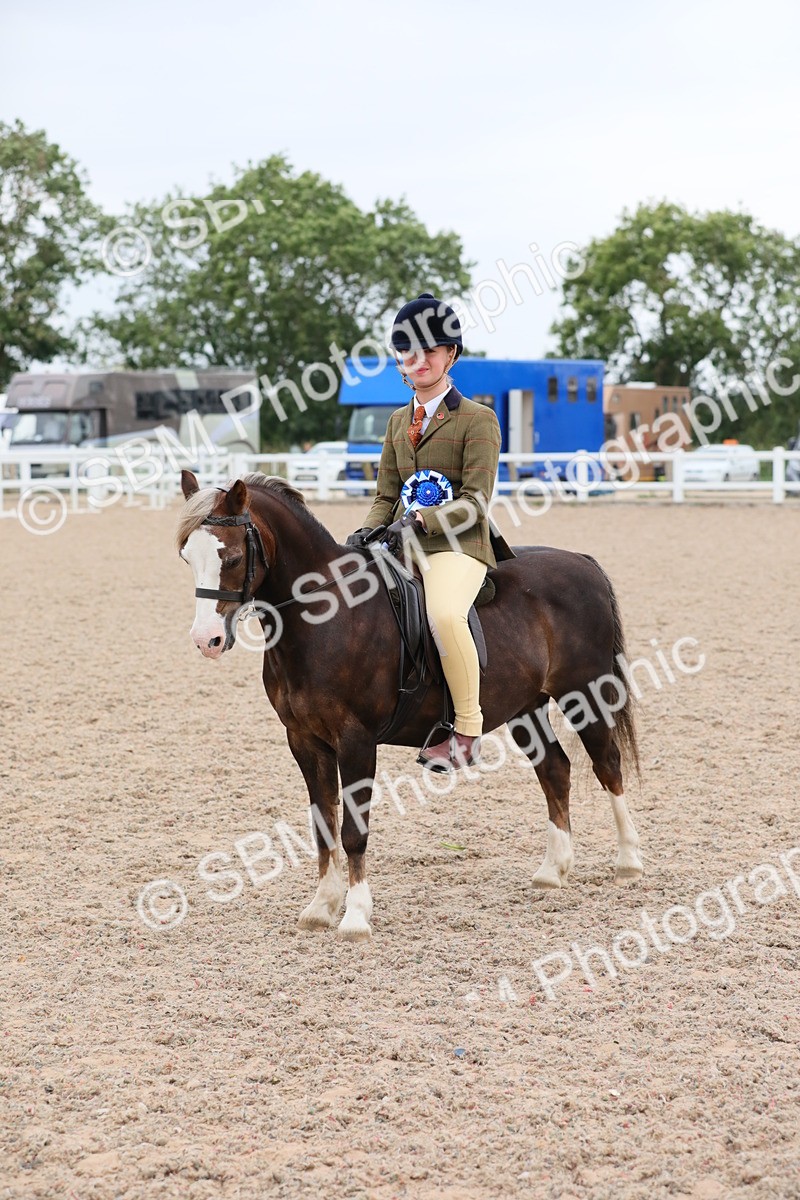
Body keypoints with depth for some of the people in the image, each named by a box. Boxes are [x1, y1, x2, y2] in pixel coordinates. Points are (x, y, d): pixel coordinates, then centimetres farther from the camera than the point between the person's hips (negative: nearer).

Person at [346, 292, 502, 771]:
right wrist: (367, 532, -3)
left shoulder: (478, 419, -2)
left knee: (445, 614, -36)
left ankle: (468, 731, -22)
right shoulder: (399, 422, 18)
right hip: (401, 547, 7)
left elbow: (475, 502, -10)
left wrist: (421, 520, -24)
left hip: (456, 547, -7)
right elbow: (386, 497, 18)